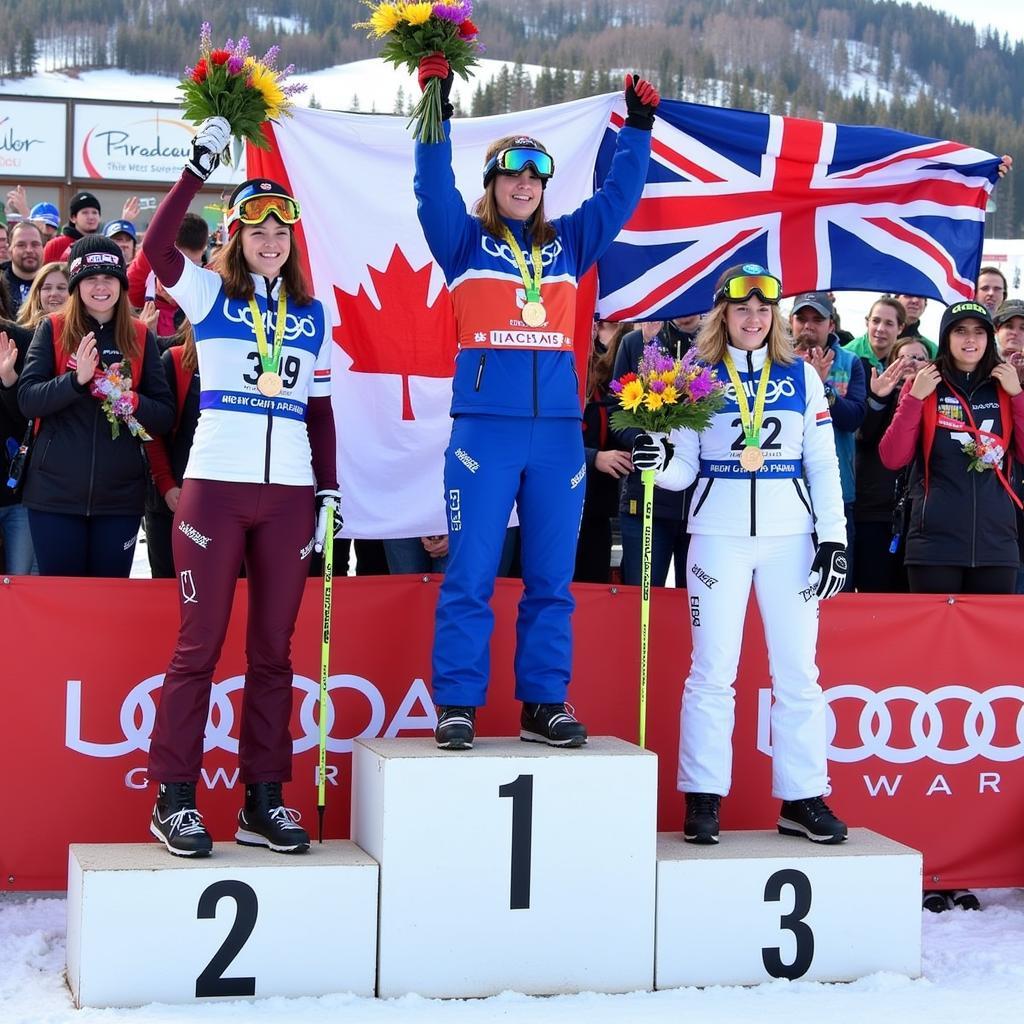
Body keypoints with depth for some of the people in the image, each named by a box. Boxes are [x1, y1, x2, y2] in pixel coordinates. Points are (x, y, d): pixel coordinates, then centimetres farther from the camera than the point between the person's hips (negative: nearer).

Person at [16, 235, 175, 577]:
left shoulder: (141, 337, 6)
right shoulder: (52, 329, 2)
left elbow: (165, 415, 4)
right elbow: (27, 400, -6)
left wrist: (132, 401, -16)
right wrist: (76, 379, -22)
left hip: (120, 494, 1)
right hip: (55, 493, -1)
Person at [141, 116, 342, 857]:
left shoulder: (312, 314, 15)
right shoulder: (209, 295, 5)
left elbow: (321, 408, 16)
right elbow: (157, 248, -14)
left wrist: (330, 488, 8)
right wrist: (200, 166, -16)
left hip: (290, 492, 3)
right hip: (215, 484, -3)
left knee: (274, 648, 5)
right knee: (200, 643, -2)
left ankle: (264, 801, 10)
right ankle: (174, 799, 4)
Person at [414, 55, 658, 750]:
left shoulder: (569, 242, 17)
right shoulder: (465, 240, 8)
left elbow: (620, 195, 17)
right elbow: (434, 189, -6)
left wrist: (639, 128, 10)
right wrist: (436, 112, -13)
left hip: (559, 430, 4)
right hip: (485, 426, -3)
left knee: (552, 577, 6)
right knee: (471, 575, -3)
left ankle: (543, 704, 13)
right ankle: (457, 705, 3)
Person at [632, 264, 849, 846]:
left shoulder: (803, 376, 9)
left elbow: (823, 463, 7)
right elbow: (686, 466, 3)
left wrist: (834, 535, -1)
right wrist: (660, 462, -20)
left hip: (790, 537, 1)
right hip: (720, 536, -1)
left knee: (798, 672, 2)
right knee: (713, 671, -1)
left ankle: (803, 799, 9)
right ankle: (703, 799, 5)